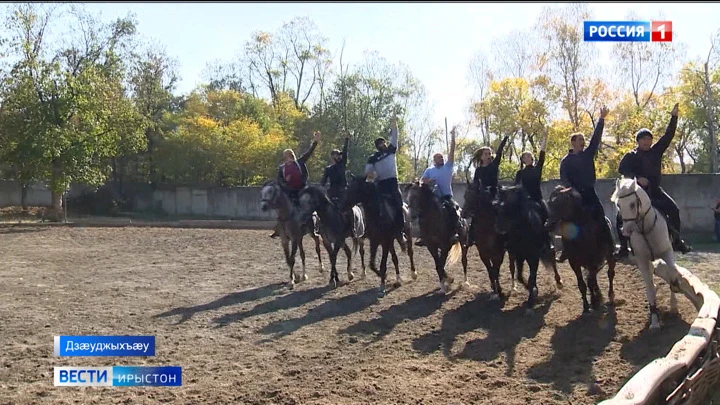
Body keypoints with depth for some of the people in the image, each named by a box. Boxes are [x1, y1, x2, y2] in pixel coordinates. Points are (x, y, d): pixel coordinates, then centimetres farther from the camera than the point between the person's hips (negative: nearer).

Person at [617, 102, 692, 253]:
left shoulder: (656, 151, 9)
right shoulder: (631, 155, -1)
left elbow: (668, 135, 6)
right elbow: (621, 168, -10)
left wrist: (674, 117, 0)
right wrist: (637, 178, -21)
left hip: (655, 189, 4)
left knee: (674, 209, -6)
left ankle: (677, 240, 2)